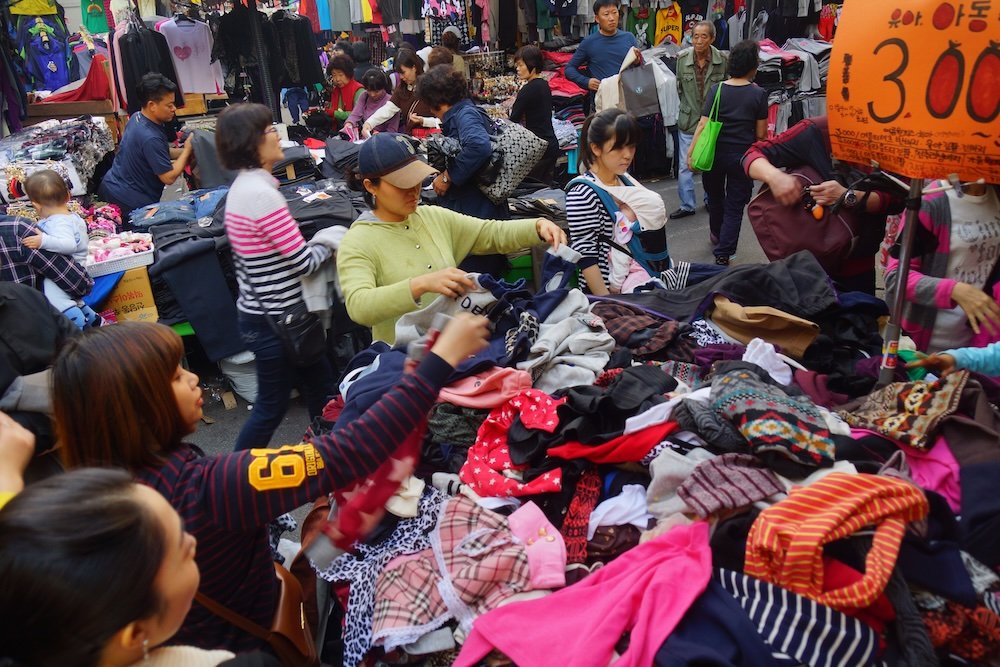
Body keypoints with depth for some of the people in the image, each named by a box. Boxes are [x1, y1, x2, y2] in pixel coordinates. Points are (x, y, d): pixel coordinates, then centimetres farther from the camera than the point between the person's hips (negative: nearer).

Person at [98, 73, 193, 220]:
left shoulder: (136, 117, 1)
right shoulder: (150, 138, -28)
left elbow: (160, 153, 13)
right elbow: (169, 178, -23)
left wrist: (185, 151, 0)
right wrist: (187, 149, -13)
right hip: (131, 203, -10)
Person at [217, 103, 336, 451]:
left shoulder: (243, 186, 9)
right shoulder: (262, 193, -23)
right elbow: (304, 262, -20)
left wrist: (318, 242, 3)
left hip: (259, 312, 10)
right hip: (274, 320, -10)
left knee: (320, 388, 20)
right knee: (272, 406, 8)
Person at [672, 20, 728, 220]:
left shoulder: (722, 60, -11)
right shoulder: (683, 58, -7)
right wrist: (687, 108, 10)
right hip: (688, 121, 1)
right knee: (685, 166, 3)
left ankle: (711, 201, 32)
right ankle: (687, 205, 16)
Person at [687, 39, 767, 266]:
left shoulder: (716, 90, -6)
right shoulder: (758, 94, -8)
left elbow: (703, 125, -10)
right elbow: (761, 133, -4)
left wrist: (691, 153, -6)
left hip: (715, 153, 2)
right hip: (742, 156, -2)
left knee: (715, 196, 24)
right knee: (735, 206, 5)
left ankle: (716, 236, 47)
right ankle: (723, 254, 1)